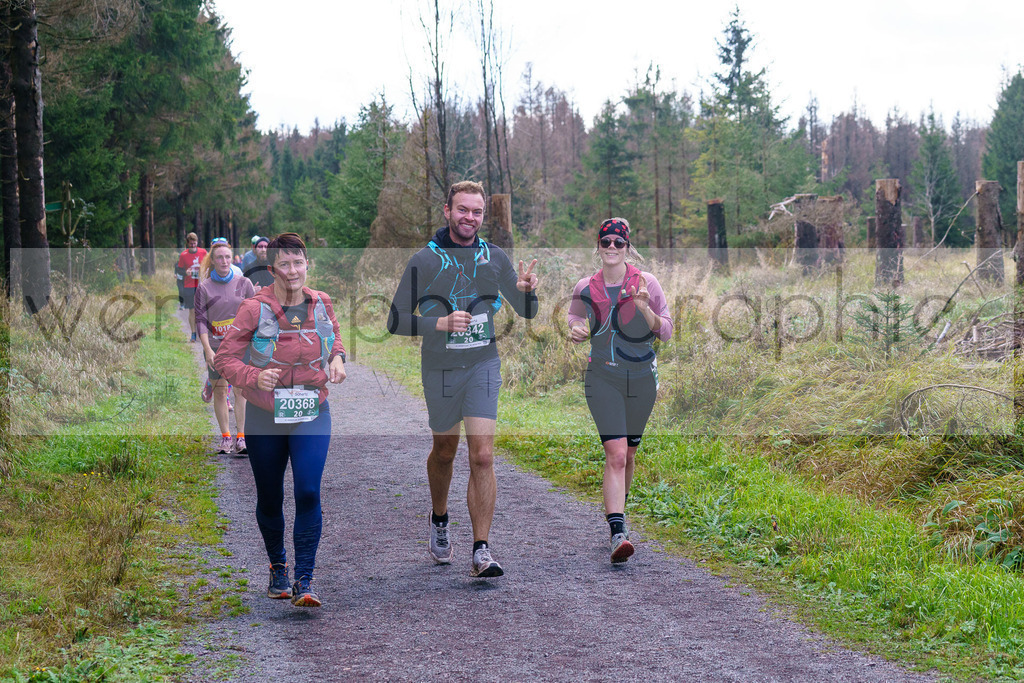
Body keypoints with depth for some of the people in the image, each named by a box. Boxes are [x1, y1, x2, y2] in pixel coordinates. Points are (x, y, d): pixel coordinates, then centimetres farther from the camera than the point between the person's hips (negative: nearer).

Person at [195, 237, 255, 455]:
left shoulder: (243, 283, 4)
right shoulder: (204, 287, 0)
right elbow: (201, 320, -1)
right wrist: (208, 350, -9)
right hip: (215, 346, 0)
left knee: (240, 389, -6)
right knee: (219, 391, 4)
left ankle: (241, 438, -5)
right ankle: (225, 437, 12)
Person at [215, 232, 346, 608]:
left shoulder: (321, 304, -1)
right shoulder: (254, 309, -12)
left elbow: (335, 338, 20)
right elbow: (224, 358, -8)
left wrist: (337, 359, -2)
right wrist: (254, 377, -25)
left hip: (312, 414, 1)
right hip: (265, 418, -1)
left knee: (308, 492, -14)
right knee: (269, 498, 12)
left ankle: (304, 580, -7)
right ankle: (277, 568, 36)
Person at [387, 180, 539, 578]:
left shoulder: (495, 258, 2)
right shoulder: (424, 261, -6)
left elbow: (527, 313, 10)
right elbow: (396, 320, -6)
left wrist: (527, 290, -13)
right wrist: (440, 324, -21)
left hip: (483, 365, 1)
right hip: (439, 368, 0)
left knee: (482, 456, -11)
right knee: (444, 452, 16)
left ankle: (481, 552, -10)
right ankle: (439, 521, 43)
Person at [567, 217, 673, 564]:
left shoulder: (646, 283, -2)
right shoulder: (585, 288, 1)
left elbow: (665, 332, -1)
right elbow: (576, 324, 14)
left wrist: (645, 310, -20)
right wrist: (576, 331, -9)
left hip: (641, 377, 1)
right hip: (602, 376, -1)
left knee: (628, 453, 14)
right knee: (616, 454, -15)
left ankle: (615, 510, 39)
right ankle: (618, 533, -19)